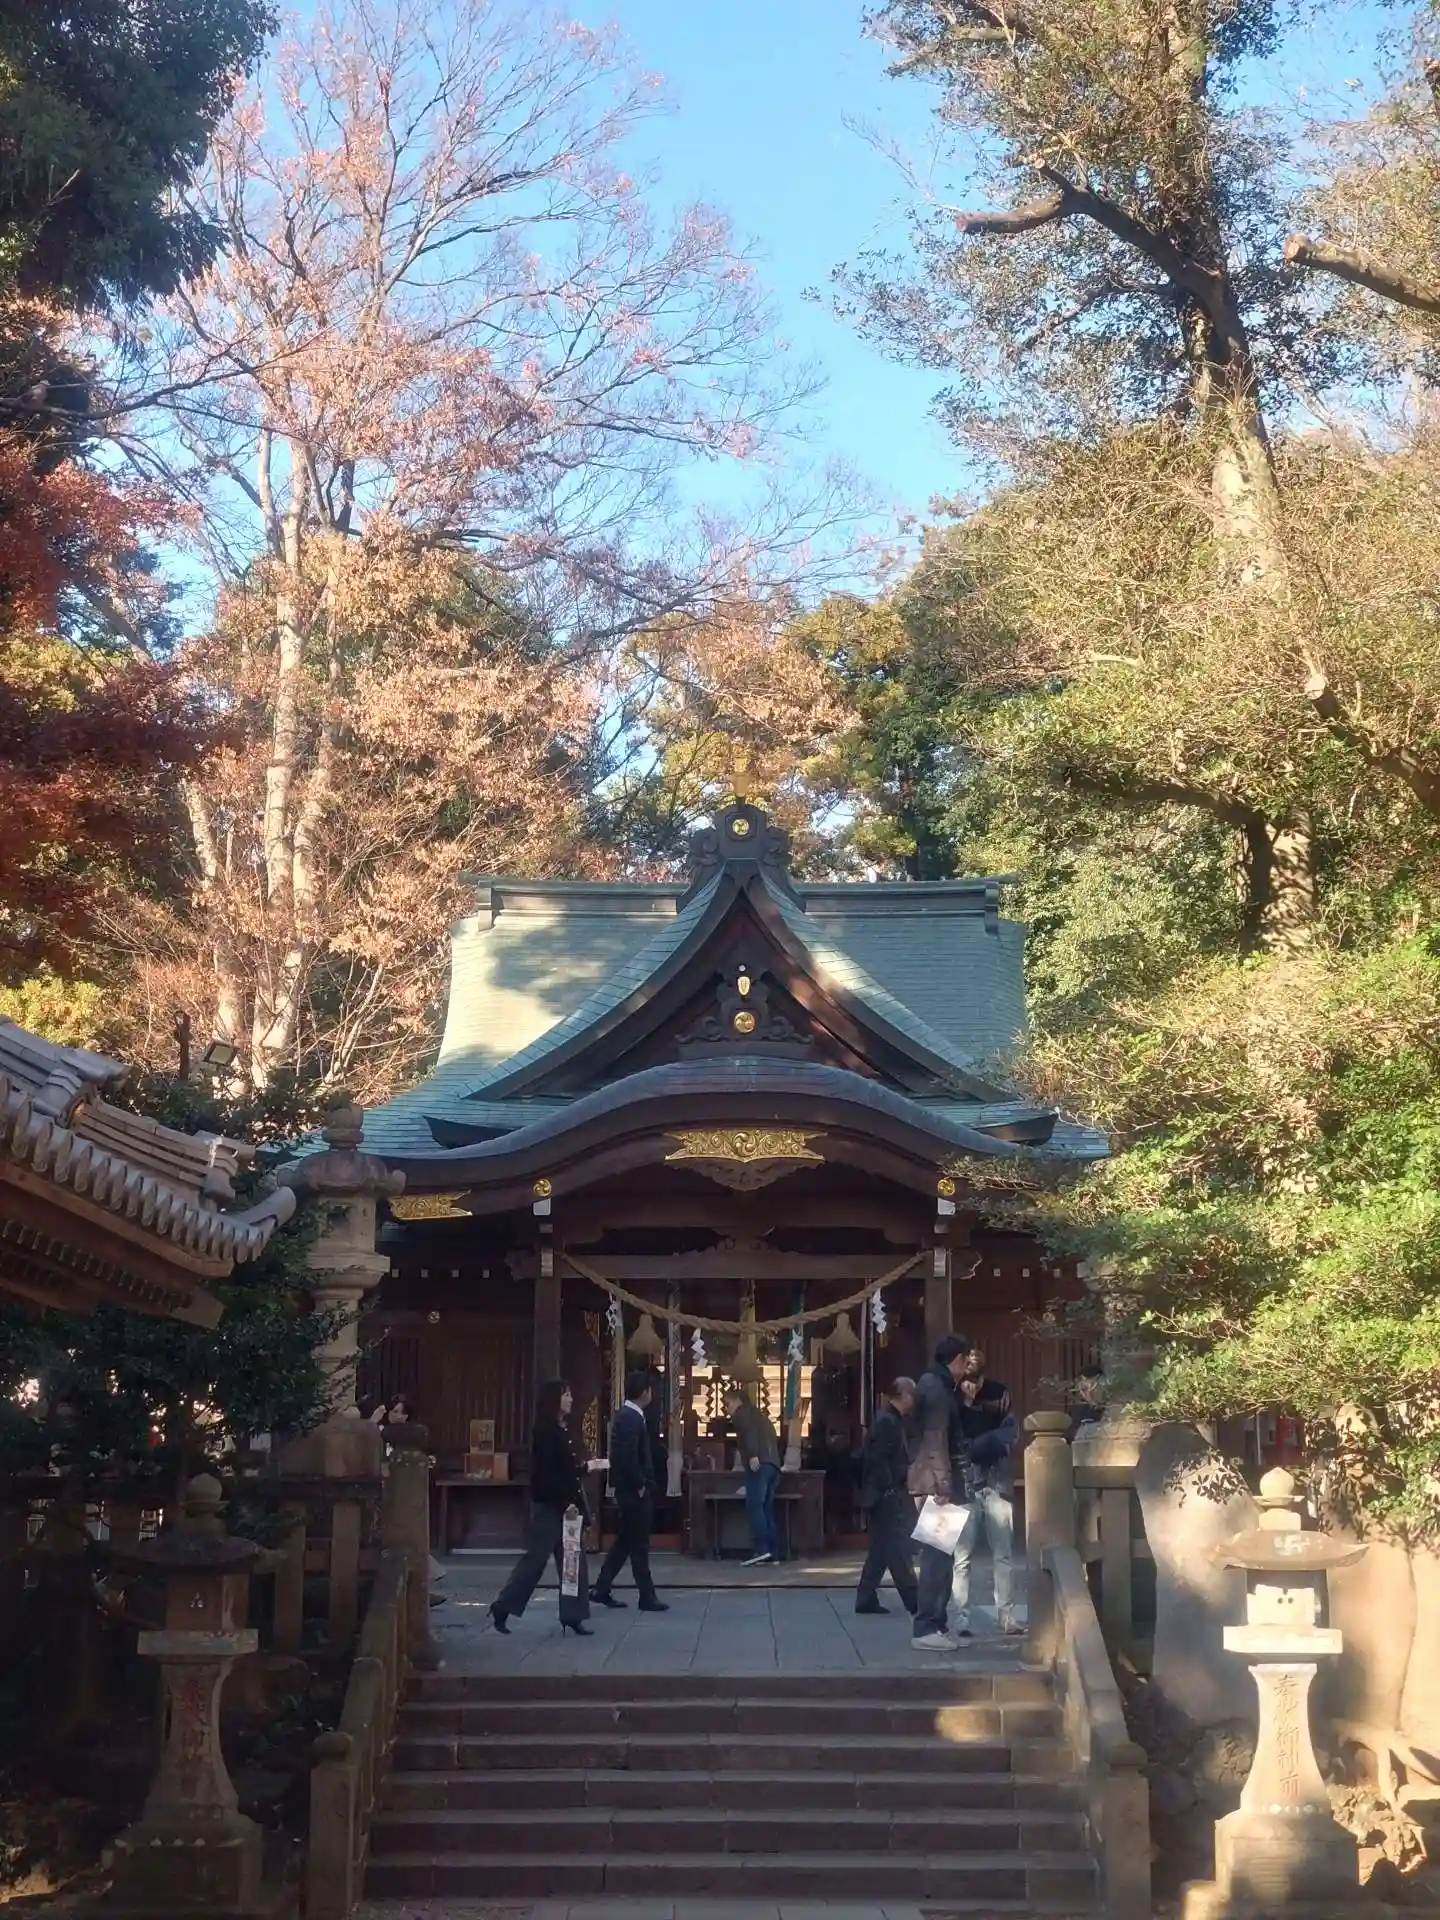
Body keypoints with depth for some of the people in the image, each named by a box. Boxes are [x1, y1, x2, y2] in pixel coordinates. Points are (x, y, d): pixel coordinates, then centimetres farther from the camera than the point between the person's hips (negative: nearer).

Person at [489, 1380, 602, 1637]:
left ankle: (572, 1616, 10)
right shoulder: (545, 1431, -14)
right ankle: (502, 1608, 3)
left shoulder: (562, 1430, 13)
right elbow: (545, 1472, -20)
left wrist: (585, 1467, 27)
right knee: (536, 1557, -6)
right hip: (549, 1505, -9)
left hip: (565, 1505, 9)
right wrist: (564, 1502, -21)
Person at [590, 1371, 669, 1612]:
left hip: (630, 1489, 10)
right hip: (635, 1491, -10)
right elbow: (628, 1457, -26)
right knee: (639, 1544, -2)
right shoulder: (632, 1419, -19)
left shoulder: (626, 1416, 12)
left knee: (624, 1540, 14)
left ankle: (601, 1590, 17)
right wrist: (640, 1485, -16)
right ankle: (647, 1597, 5)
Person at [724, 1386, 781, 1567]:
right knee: (767, 1508, 7)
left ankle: (762, 1549, -26)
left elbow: (749, 1432, -12)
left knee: (754, 1506, -14)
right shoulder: (761, 1415, 33)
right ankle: (771, 1552, 0)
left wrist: (753, 1455, -24)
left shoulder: (741, 1413, 8)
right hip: (773, 1463, 9)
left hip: (758, 1463, -9)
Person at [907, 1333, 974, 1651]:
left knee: (941, 1555, 12)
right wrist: (942, 1488, -23)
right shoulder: (935, 1387, -14)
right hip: (936, 1483, -10)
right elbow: (935, 1441, -21)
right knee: (938, 1555, -9)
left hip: (940, 1482, 10)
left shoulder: (938, 1384, 18)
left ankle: (935, 1625, 15)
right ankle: (926, 1629, -8)